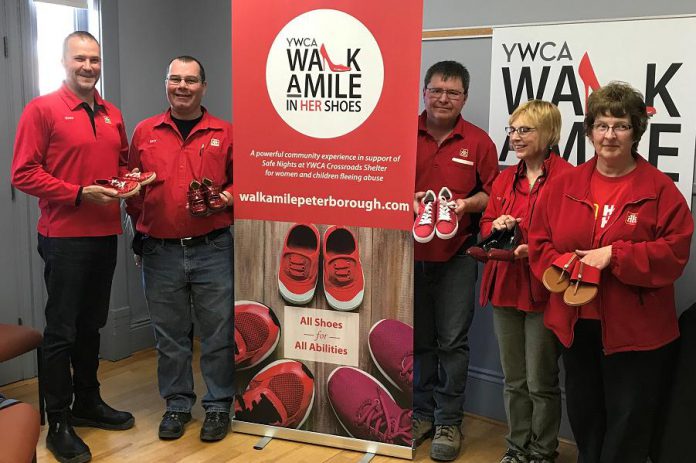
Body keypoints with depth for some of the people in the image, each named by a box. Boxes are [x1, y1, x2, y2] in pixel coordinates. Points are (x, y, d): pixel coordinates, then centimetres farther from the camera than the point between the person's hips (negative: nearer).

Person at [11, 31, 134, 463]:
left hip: (105, 235, 6)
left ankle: (88, 402, 31)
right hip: (64, 237, -6)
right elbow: (24, 173, -12)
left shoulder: (112, 115, 11)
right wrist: (80, 194, -18)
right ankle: (59, 424, 11)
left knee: (91, 325, 16)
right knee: (62, 331, 1)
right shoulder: (42, 109, -6)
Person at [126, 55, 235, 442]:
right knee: (170, 335, 11)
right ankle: (177, 404, 27)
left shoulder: (225, 133, 4)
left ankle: (219, 406, 19)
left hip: (212, 249, -1)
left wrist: (227, 199, -11)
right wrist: (141, 219, 1)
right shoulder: (145, 132, 9)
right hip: (160, 252, 2)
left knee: (218, 332, 4)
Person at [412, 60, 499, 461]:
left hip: (456, 255, -1)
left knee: (453, 341, 4)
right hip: (410, 252, 1)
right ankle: (423, 413, 28)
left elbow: (492, 192, 4)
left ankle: (449, 421, 18)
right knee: (417, 339, 12)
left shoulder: (478, 141, 1)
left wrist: (467, 203, -15)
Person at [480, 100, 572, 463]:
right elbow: (486, 223, 18)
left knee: (541, 382, 6)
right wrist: (496, 226, -3)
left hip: (544, 291, -6)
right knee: (513, 380, 18)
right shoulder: (505, 179, 11)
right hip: (505, 287, 7)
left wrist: (535, 249, -25)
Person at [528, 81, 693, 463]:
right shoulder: (564, 185, 4)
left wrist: (615, 255, -22)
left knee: (628, 427, 7)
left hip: (635, 329, -3)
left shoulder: (659, 189, -6)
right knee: (583, 417, 20)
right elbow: (539, 243, 5)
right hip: (576, 323, 4)